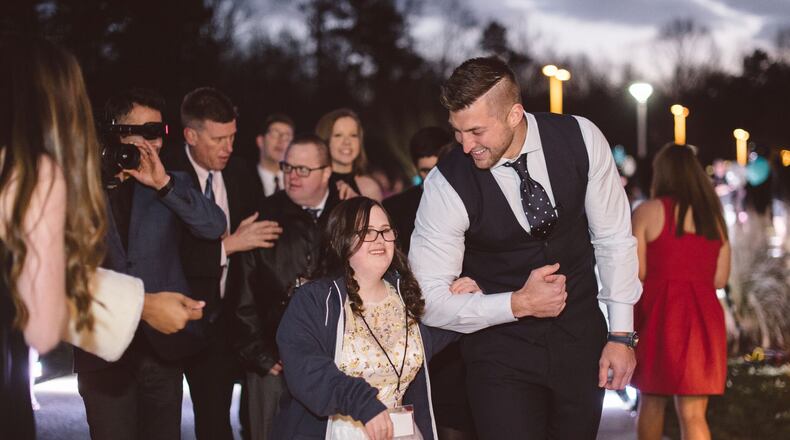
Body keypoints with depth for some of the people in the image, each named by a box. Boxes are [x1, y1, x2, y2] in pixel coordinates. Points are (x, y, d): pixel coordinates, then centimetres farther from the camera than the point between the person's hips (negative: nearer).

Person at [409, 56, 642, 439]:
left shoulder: (580, 139, -12)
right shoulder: (446, 185, -19)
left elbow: (613, 239, -1)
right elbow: (430, 299, -13)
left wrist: (621, 334, -2)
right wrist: (519, 304, -23)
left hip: (581, 339, 3)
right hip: (501, 349, -2)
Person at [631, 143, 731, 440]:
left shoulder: (648, 211, -3)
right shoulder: (713, 216, 10)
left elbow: (635, 273, -8)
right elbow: (720, 278, 10)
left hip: (657, 315, -3)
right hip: (702, 317, 3)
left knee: (651, 402, 16)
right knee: (693, 413, -1)